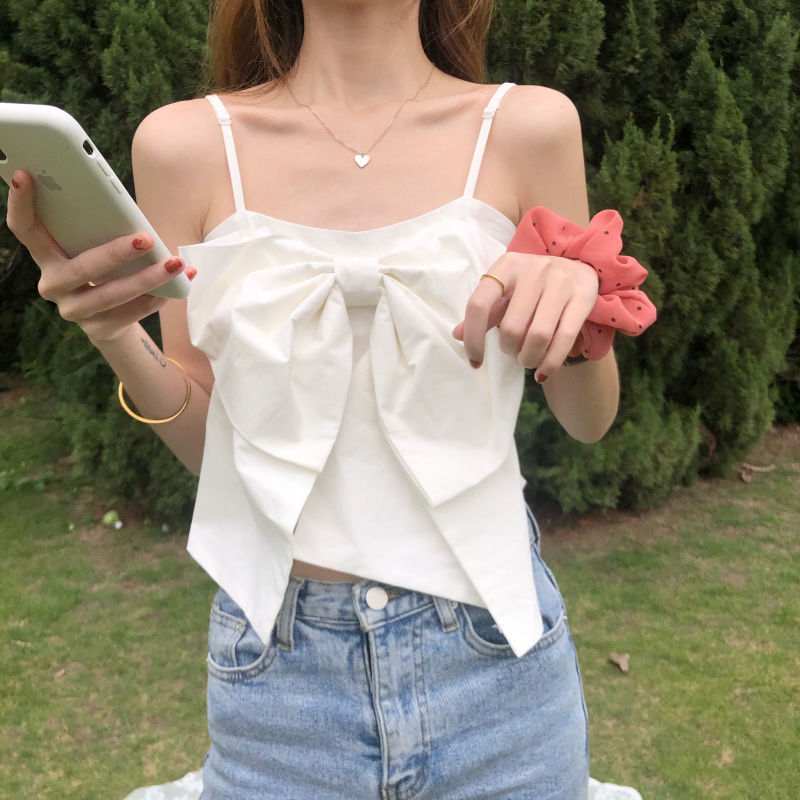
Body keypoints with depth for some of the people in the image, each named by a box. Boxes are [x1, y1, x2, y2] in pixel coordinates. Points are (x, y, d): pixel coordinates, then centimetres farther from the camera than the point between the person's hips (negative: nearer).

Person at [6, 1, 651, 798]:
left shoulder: (526, 125, -4)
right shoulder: (186, 143, -3)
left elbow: (589, 421, 3)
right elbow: (207, 443, 2)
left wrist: (577, 309, -18)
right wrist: (112, 336, -16)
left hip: (494, 655, 1)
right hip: (276, 665, 0)